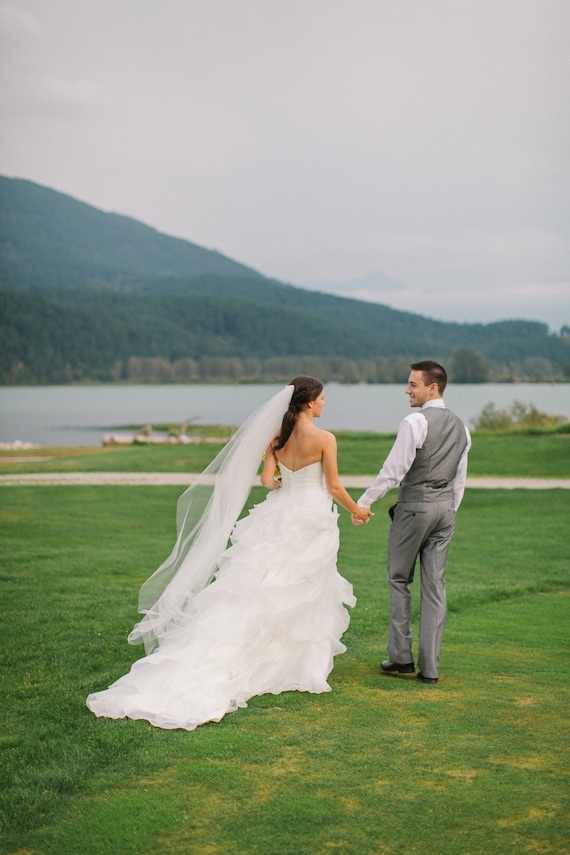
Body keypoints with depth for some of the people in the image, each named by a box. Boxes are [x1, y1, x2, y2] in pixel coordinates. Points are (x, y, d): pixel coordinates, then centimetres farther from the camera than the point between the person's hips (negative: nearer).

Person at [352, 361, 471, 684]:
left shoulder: (415, 423, -14)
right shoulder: (460, 427, 10)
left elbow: (393, 471, -15)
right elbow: (460, 480, 15)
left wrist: (363, 503, -6)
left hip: (414, 506, -6)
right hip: (445, 507, 6)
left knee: (399, 579, 9)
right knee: (435, 585, 6)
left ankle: (401, 656, 12)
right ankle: (430, 667, 8)